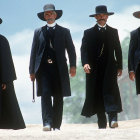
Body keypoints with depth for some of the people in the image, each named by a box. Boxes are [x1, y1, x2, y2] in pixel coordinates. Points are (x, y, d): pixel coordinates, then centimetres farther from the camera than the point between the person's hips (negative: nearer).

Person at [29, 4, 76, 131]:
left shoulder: (64, 32, 13)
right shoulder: (38, 32, 15)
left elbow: (71, 50, 8)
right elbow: (34, 52, 12)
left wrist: (73, 66, -6)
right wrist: (32, 71, 6)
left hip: (59, 69, 0)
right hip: (43, 68, 0)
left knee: (58, 98, 1)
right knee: (45, 94, -15)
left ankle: (56, 125, 6)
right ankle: (47, 123, -22)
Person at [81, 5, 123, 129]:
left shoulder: (113, 32, 16)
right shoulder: (89, 33, 11)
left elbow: (118, 50, 14)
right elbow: (84, 49, 1)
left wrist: (119, 67, 7)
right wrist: (85, 63, -16)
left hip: (109, 67, 0)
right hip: (94, 68, 0)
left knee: (110, 90, -17)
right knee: (97, 94, -1)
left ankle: (113, 119, -26)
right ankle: (102, 123, 3)